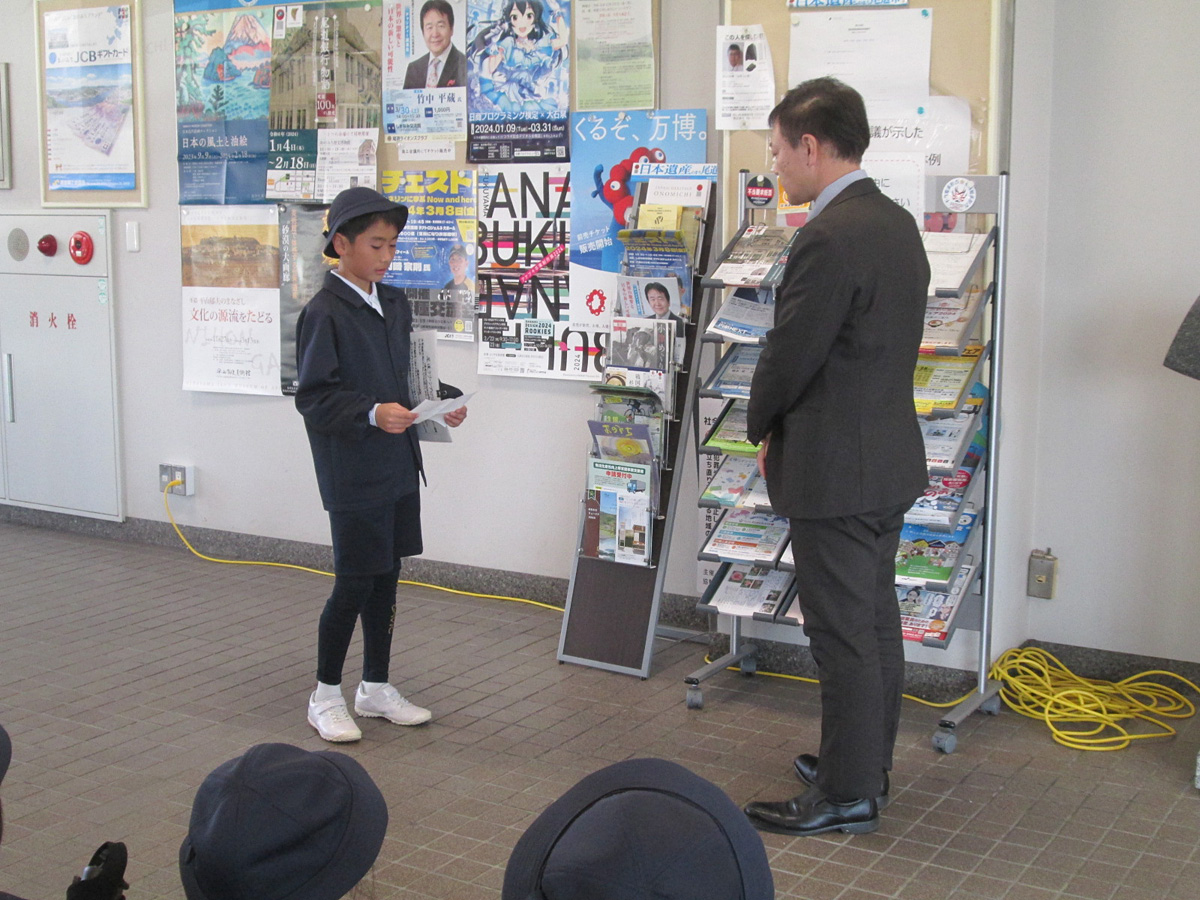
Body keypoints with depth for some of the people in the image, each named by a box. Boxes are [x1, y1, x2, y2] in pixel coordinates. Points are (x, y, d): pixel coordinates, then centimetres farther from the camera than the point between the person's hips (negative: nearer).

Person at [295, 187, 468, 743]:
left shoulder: (395, 305, 10)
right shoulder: (324, 313, -13)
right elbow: (312, 397, -15)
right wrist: (371, 413, -26)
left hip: (397, 466, 7)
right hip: (353, 473, -7)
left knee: (386, 577, 14)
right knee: (354, 583, -1)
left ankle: (375, 687, 28)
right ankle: (325, 696, 15)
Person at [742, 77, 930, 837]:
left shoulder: (830, 238, -22)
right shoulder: (898, 223, 9)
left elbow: (790, 355, -19)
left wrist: (762, 429, 2)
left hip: (835, 467, -10)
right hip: (890, 456, 10)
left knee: (844, 633, 0)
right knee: (876, 619, 18)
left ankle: (849, 795, 10)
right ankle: (868, 765, 31)